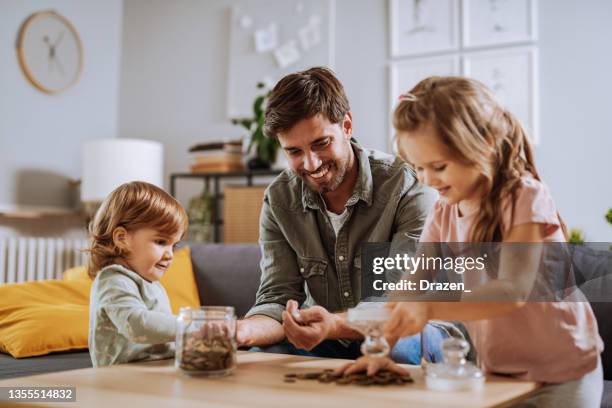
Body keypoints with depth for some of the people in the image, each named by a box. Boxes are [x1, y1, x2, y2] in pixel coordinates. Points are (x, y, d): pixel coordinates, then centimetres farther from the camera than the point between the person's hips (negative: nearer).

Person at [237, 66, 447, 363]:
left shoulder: (407, 186, -18)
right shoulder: (279, 200, -4)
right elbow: (278, 298, -8)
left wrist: (335, 325, -42)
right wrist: (244, 330, -33)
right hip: (324, 343, 2)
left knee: (402, 348, -35)